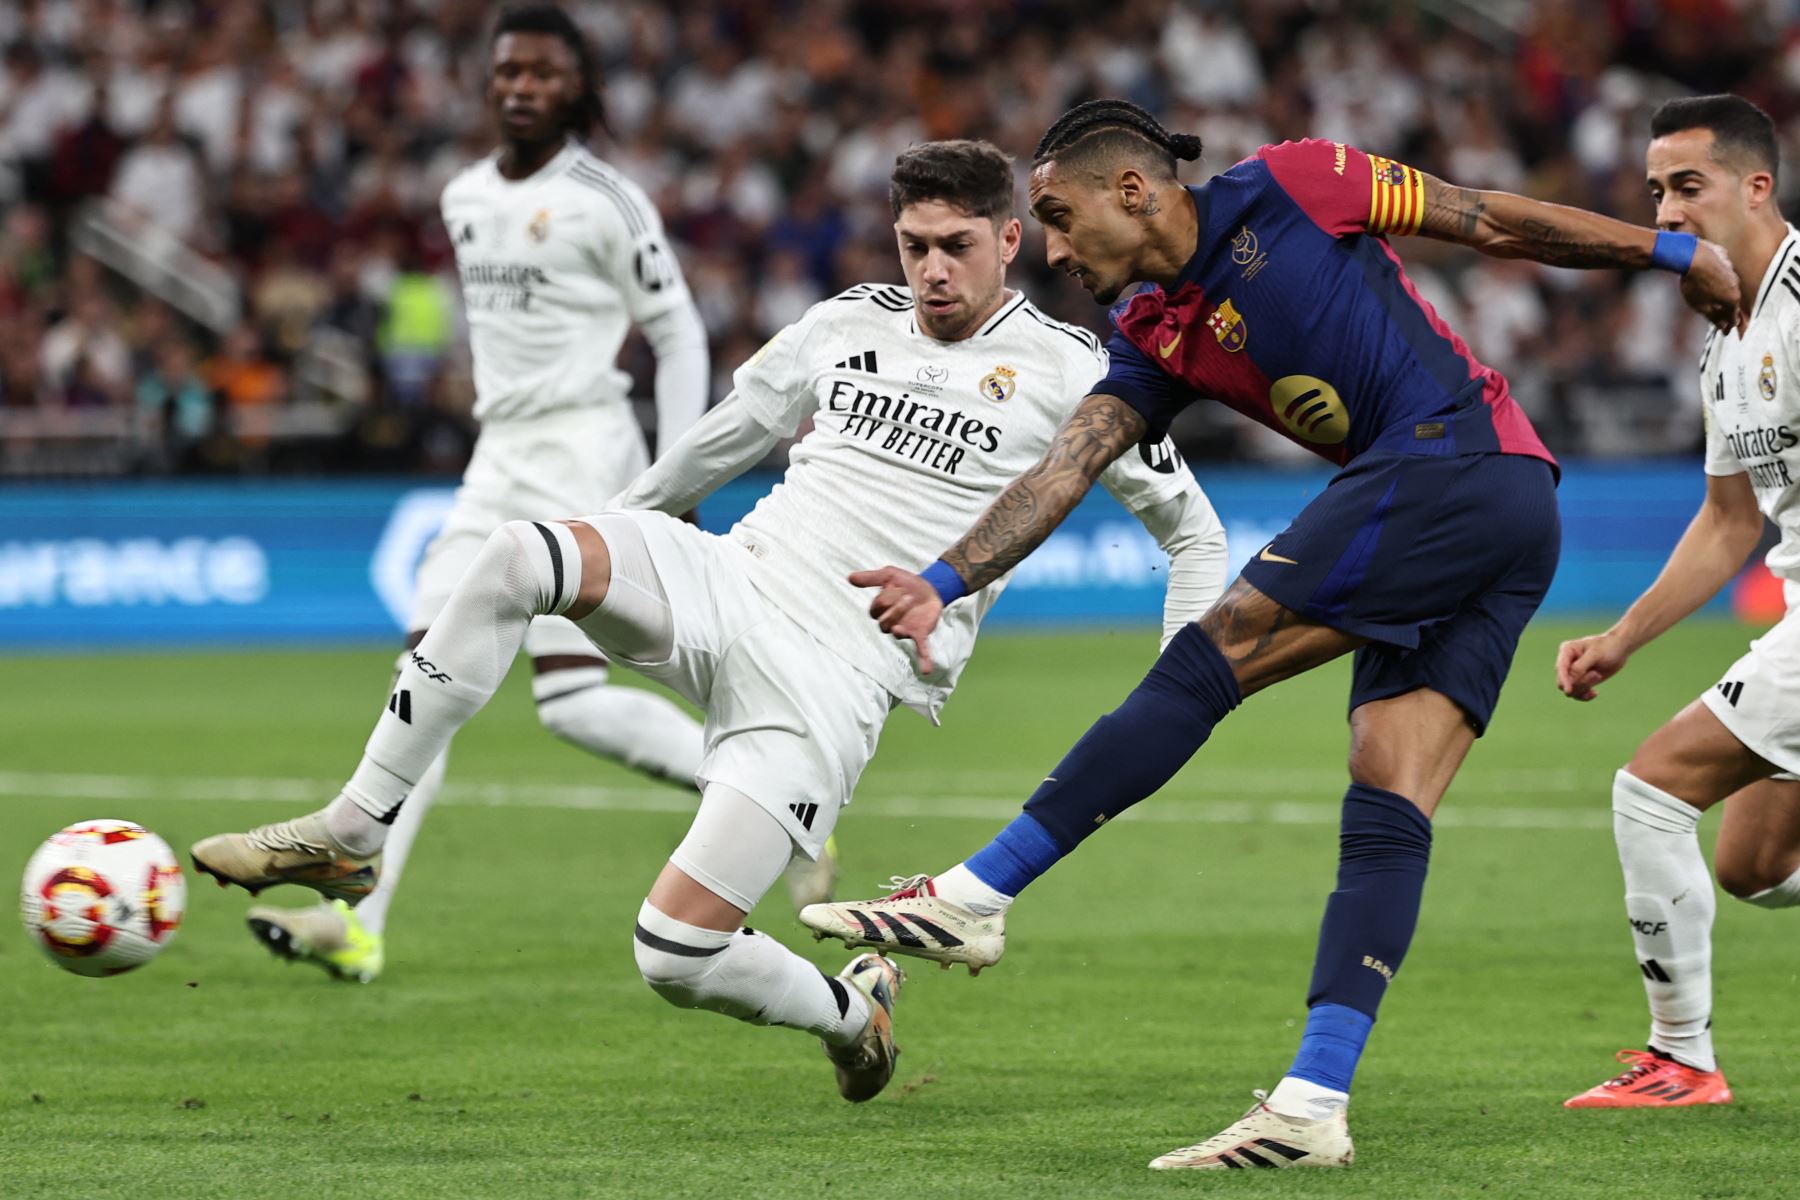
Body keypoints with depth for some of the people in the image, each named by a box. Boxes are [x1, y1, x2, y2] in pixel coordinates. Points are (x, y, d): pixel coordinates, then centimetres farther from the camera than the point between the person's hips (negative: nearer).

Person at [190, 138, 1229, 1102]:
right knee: (518, 553, -27)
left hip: (831, 691, -5)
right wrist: (609, 549, 36)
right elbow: (721, 442, 29)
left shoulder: (1066, 371, 0)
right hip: (725, 582, 5)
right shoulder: (850, 324, 13)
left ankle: (851, 1012, 16)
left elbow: (1194, 534, 8)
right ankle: (350, 834, -20)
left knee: (676, 955, -18)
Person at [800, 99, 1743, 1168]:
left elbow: (1496, 221, 6)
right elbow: (1066, 469, 9)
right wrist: (947, 581, -4)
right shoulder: (1156, 341, 19)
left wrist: (1674, 253, 10)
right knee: (1389, 813, -1)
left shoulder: (1289, 188, -1)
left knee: (1211, 657, -11)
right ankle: (1314, 1105, -7)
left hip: (1459, 453, -8)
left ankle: (977, 898, -11)